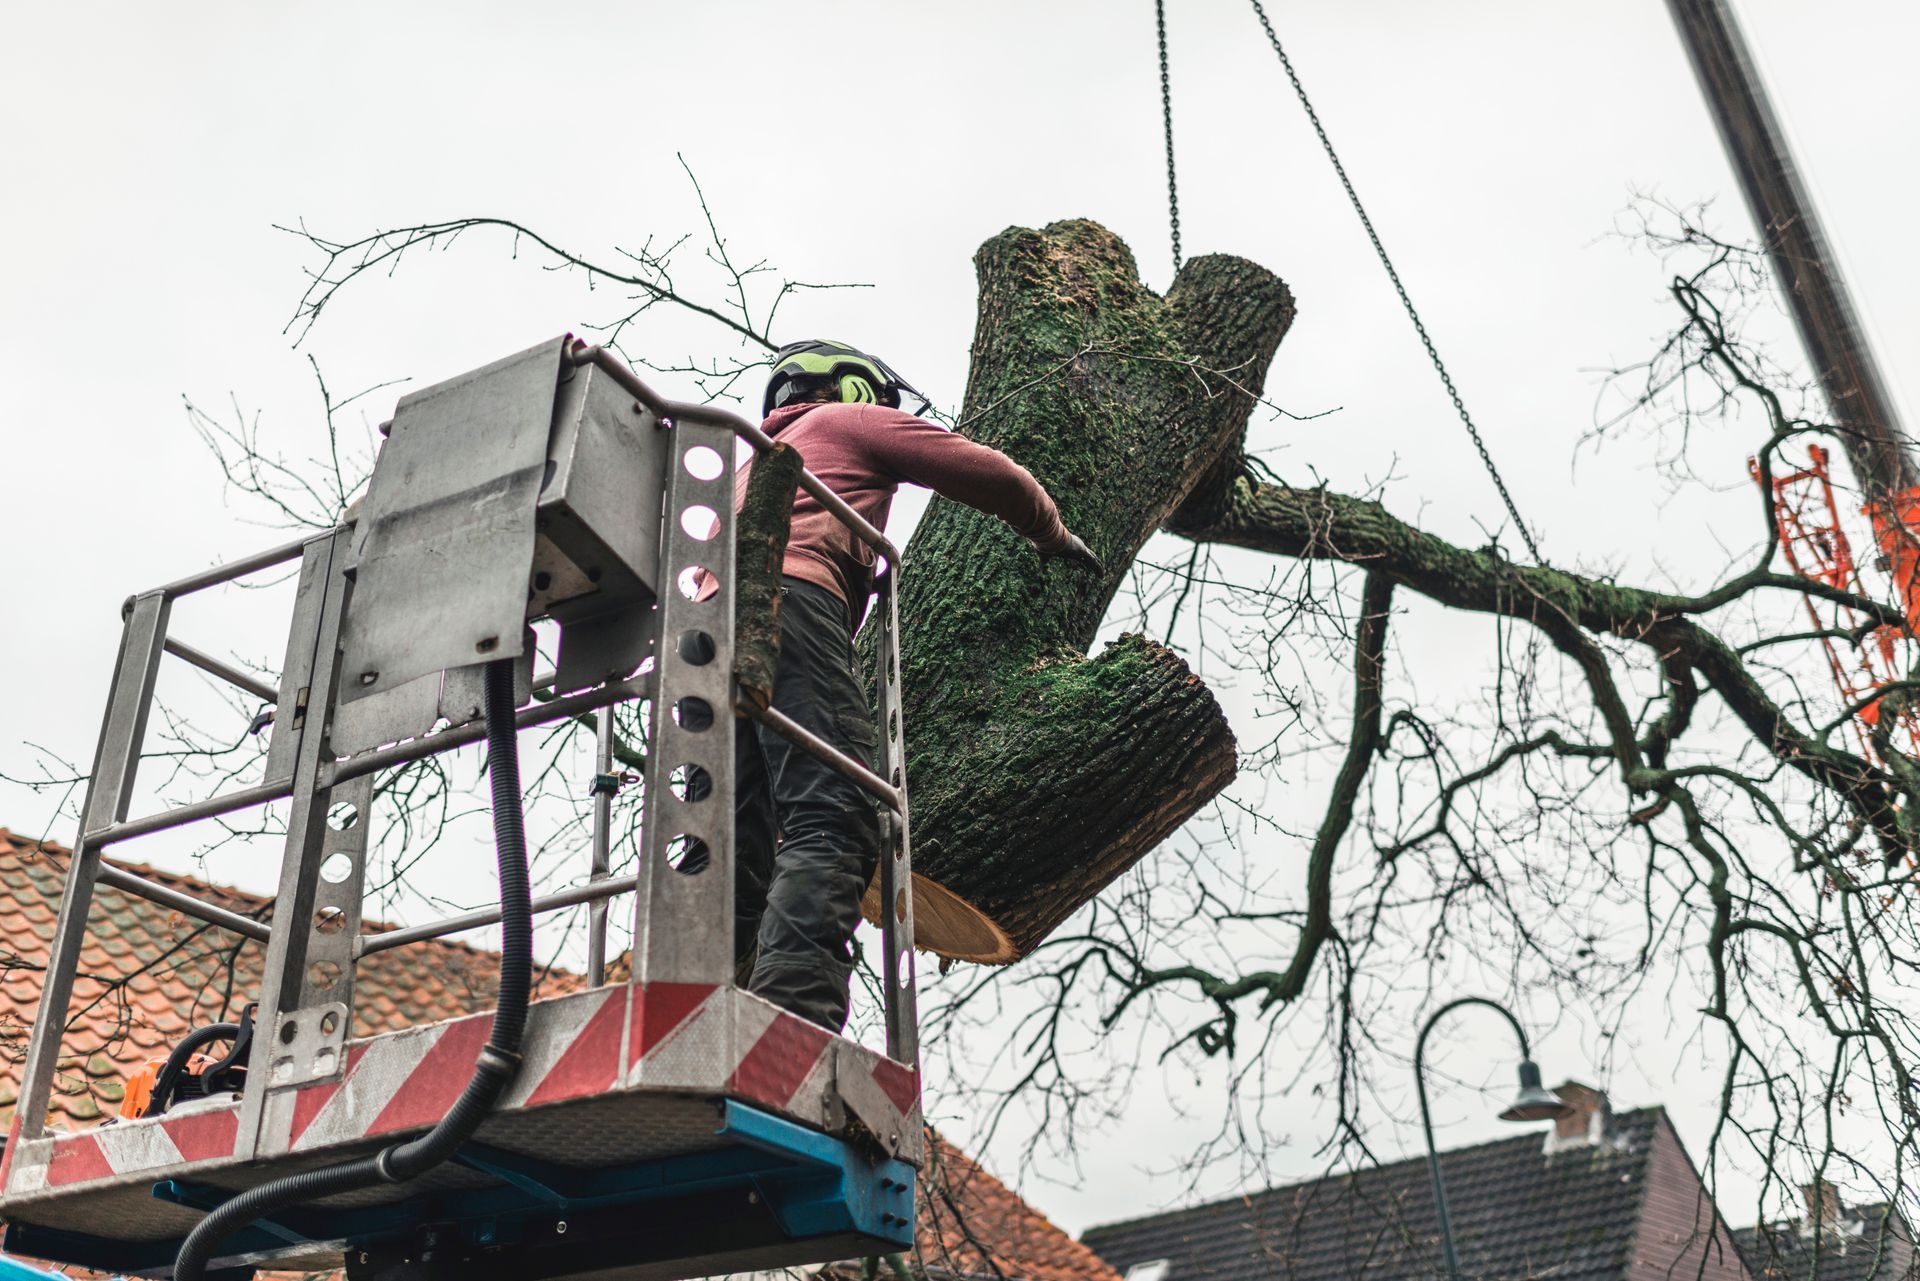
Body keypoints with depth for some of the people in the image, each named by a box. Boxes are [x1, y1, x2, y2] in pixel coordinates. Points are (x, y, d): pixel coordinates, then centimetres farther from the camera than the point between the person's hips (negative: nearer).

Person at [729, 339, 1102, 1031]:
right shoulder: (850, 419, 23)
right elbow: (992, 475, 20)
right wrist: (1054, 535, 36)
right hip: (787, 597, -8)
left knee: (742, 852, -2)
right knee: (831, 826, -22)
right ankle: (794, 1024, -41)